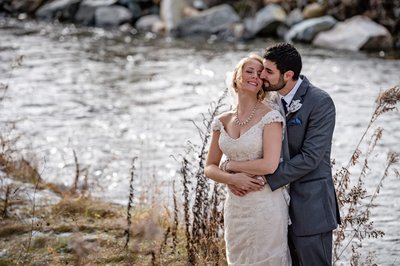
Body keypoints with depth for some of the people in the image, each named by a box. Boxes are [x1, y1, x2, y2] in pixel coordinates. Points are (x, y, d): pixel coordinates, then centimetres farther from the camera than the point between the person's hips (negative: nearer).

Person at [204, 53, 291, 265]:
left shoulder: (270, 117, -9)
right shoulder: (222, 122, 6)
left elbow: (269, 165, -18)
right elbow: (209, 168, 9)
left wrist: (229, 165, -7)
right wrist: (232, 179, -12)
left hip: (265, 206, -5)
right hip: (235, 207, 5)